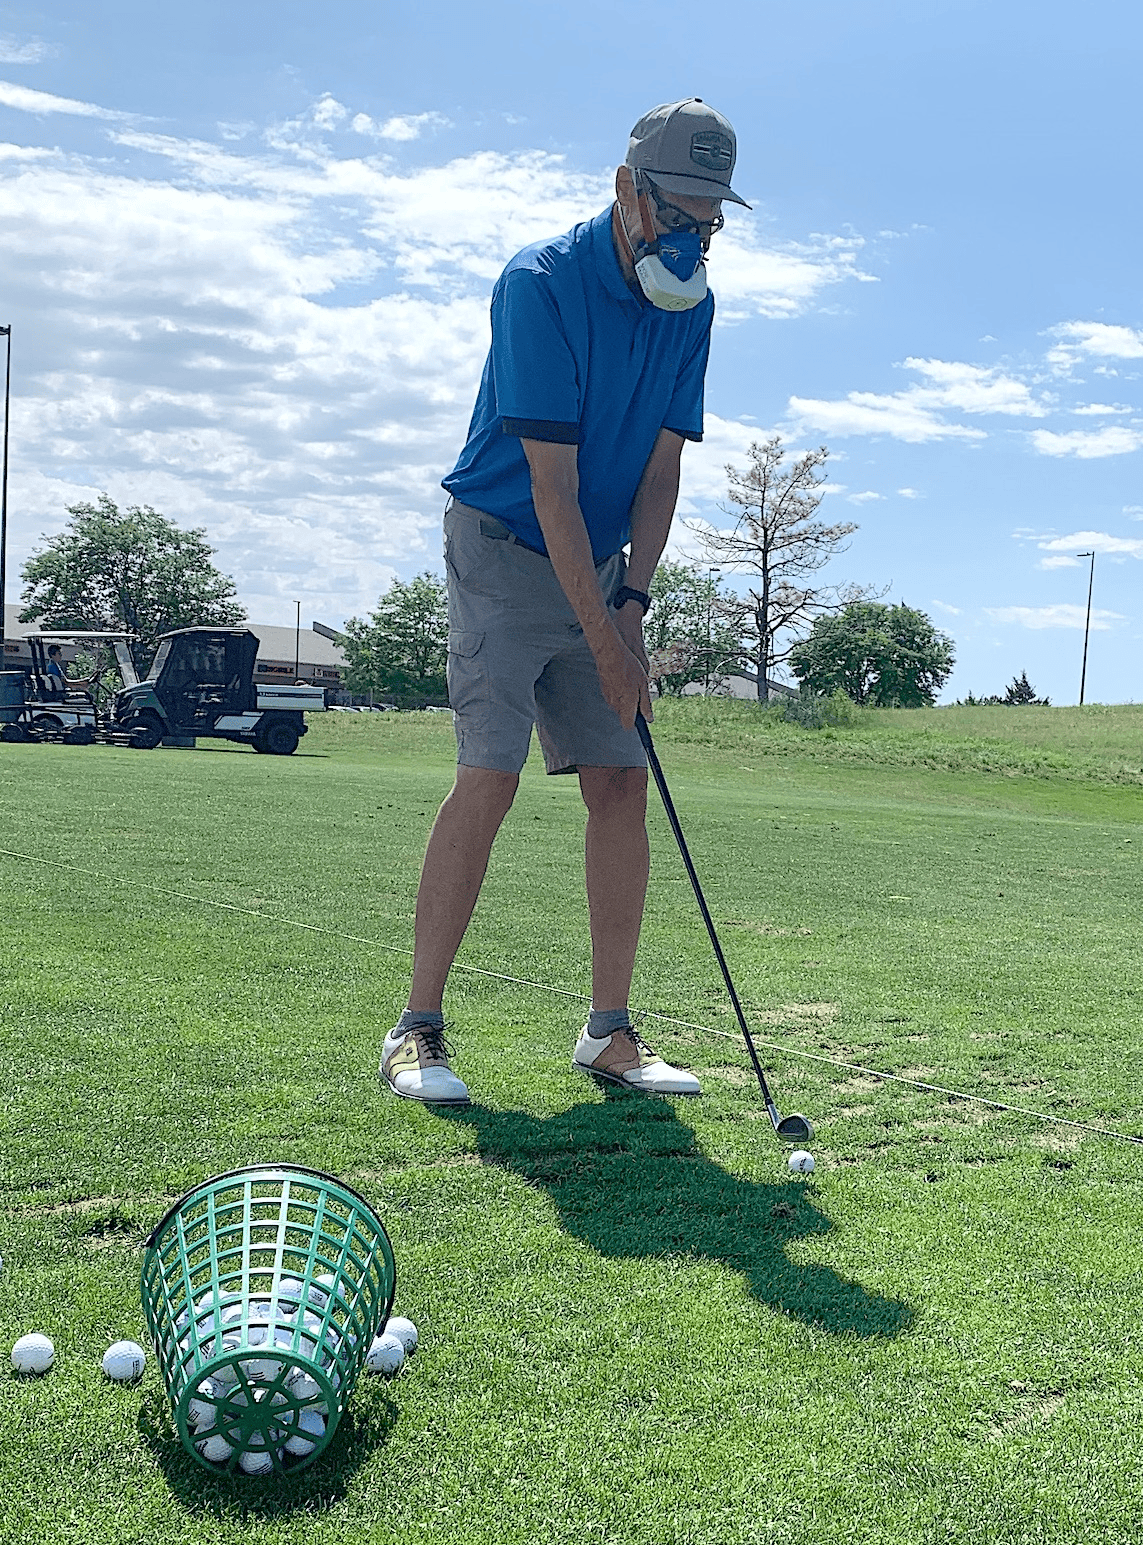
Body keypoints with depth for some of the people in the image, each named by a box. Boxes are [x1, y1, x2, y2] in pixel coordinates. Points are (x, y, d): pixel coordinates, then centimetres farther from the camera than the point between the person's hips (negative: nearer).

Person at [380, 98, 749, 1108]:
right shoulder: (541, 285, -17)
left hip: (601, 567, 6)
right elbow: (552, 485, -20)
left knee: (623, 783, -1)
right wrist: (605, 638, -21)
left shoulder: (690, 307, 3)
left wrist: (633, 602, -8)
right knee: (490, 777, -15)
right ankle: (419, 1029, -6)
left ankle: (609, 1033, 6)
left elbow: (661, 467, 4)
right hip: (504, 549, -6)